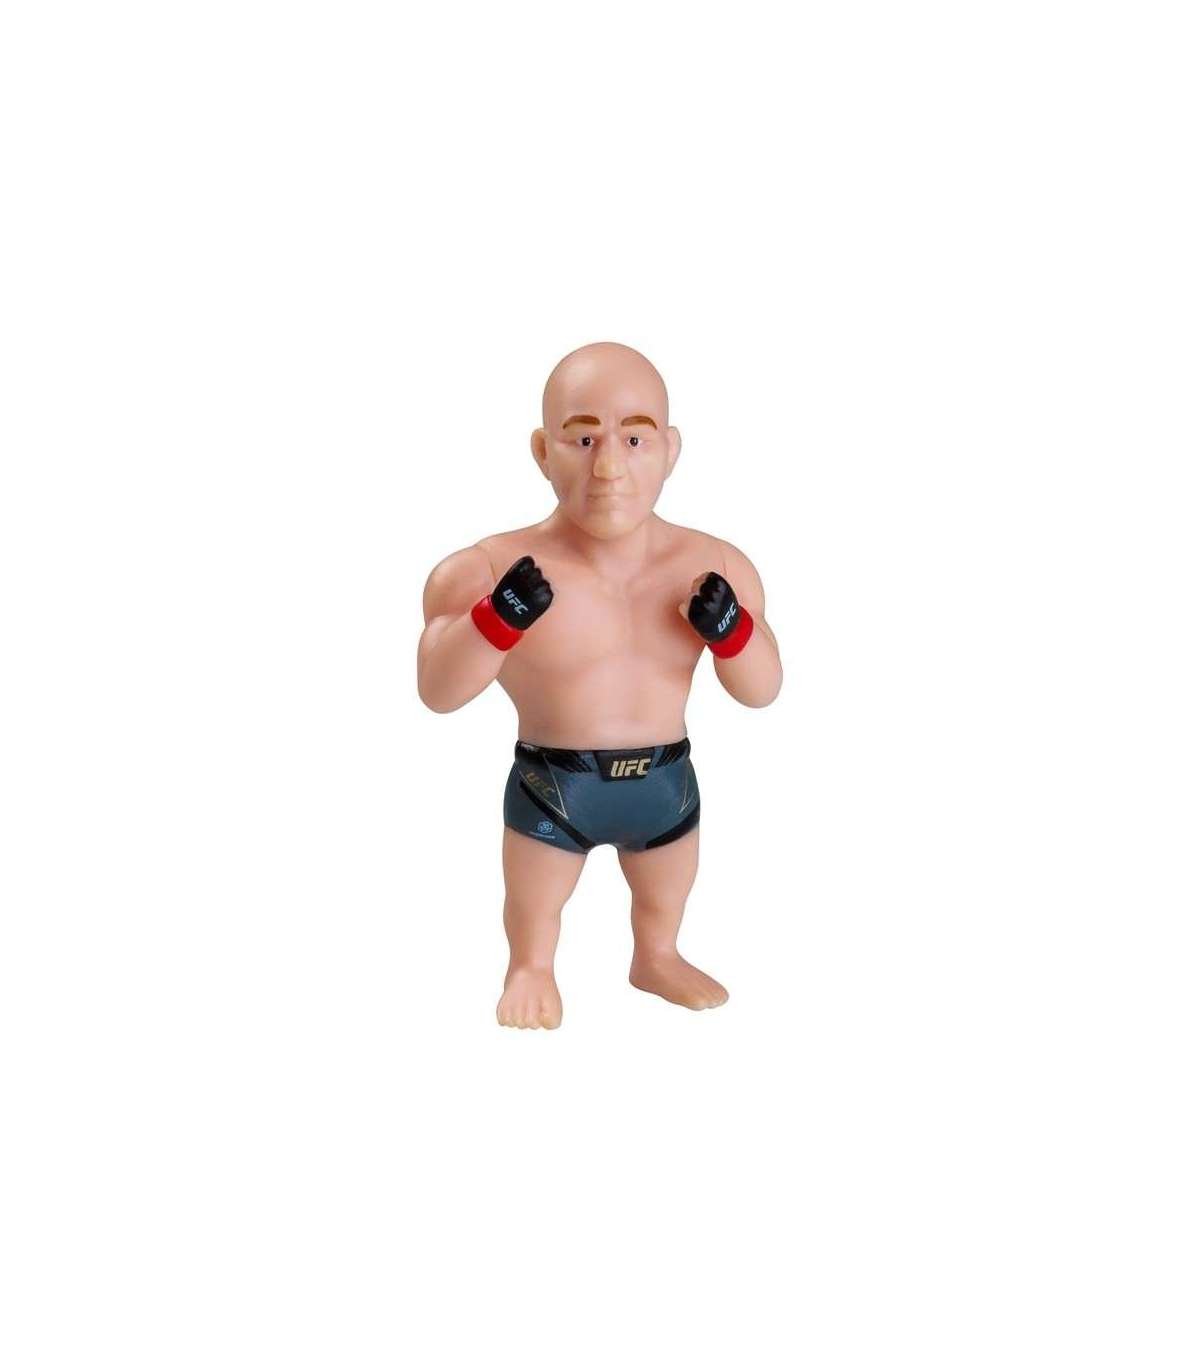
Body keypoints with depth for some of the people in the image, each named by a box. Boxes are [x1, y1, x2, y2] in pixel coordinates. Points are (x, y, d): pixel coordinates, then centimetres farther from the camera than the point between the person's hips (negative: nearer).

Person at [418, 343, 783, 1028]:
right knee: (535, 906, 23)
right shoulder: (494, 570, -23)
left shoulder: (717, 566, -11)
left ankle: (657, 960, 60)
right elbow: (437, 691, -28)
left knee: (666, 900, 29)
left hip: (668, 782, 3)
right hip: (551, 787, -3)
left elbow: (762, 691, -7)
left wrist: (730, 627, -27)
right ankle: (532, 971, 54)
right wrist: (502, 615, -44)